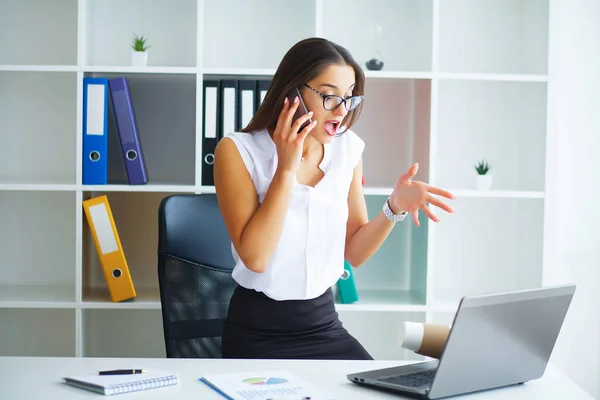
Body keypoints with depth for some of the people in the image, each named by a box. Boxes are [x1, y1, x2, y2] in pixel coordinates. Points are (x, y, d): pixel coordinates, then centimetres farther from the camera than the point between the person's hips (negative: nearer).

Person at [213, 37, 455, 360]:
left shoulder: (348, 149, 2)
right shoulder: (237, 150, -11)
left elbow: (354, 252, 6)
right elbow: (254, 257, -21)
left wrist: (395, 206, -10)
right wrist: (286, 168, -22)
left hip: (325, 324, 4)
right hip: (258, 333, -4)